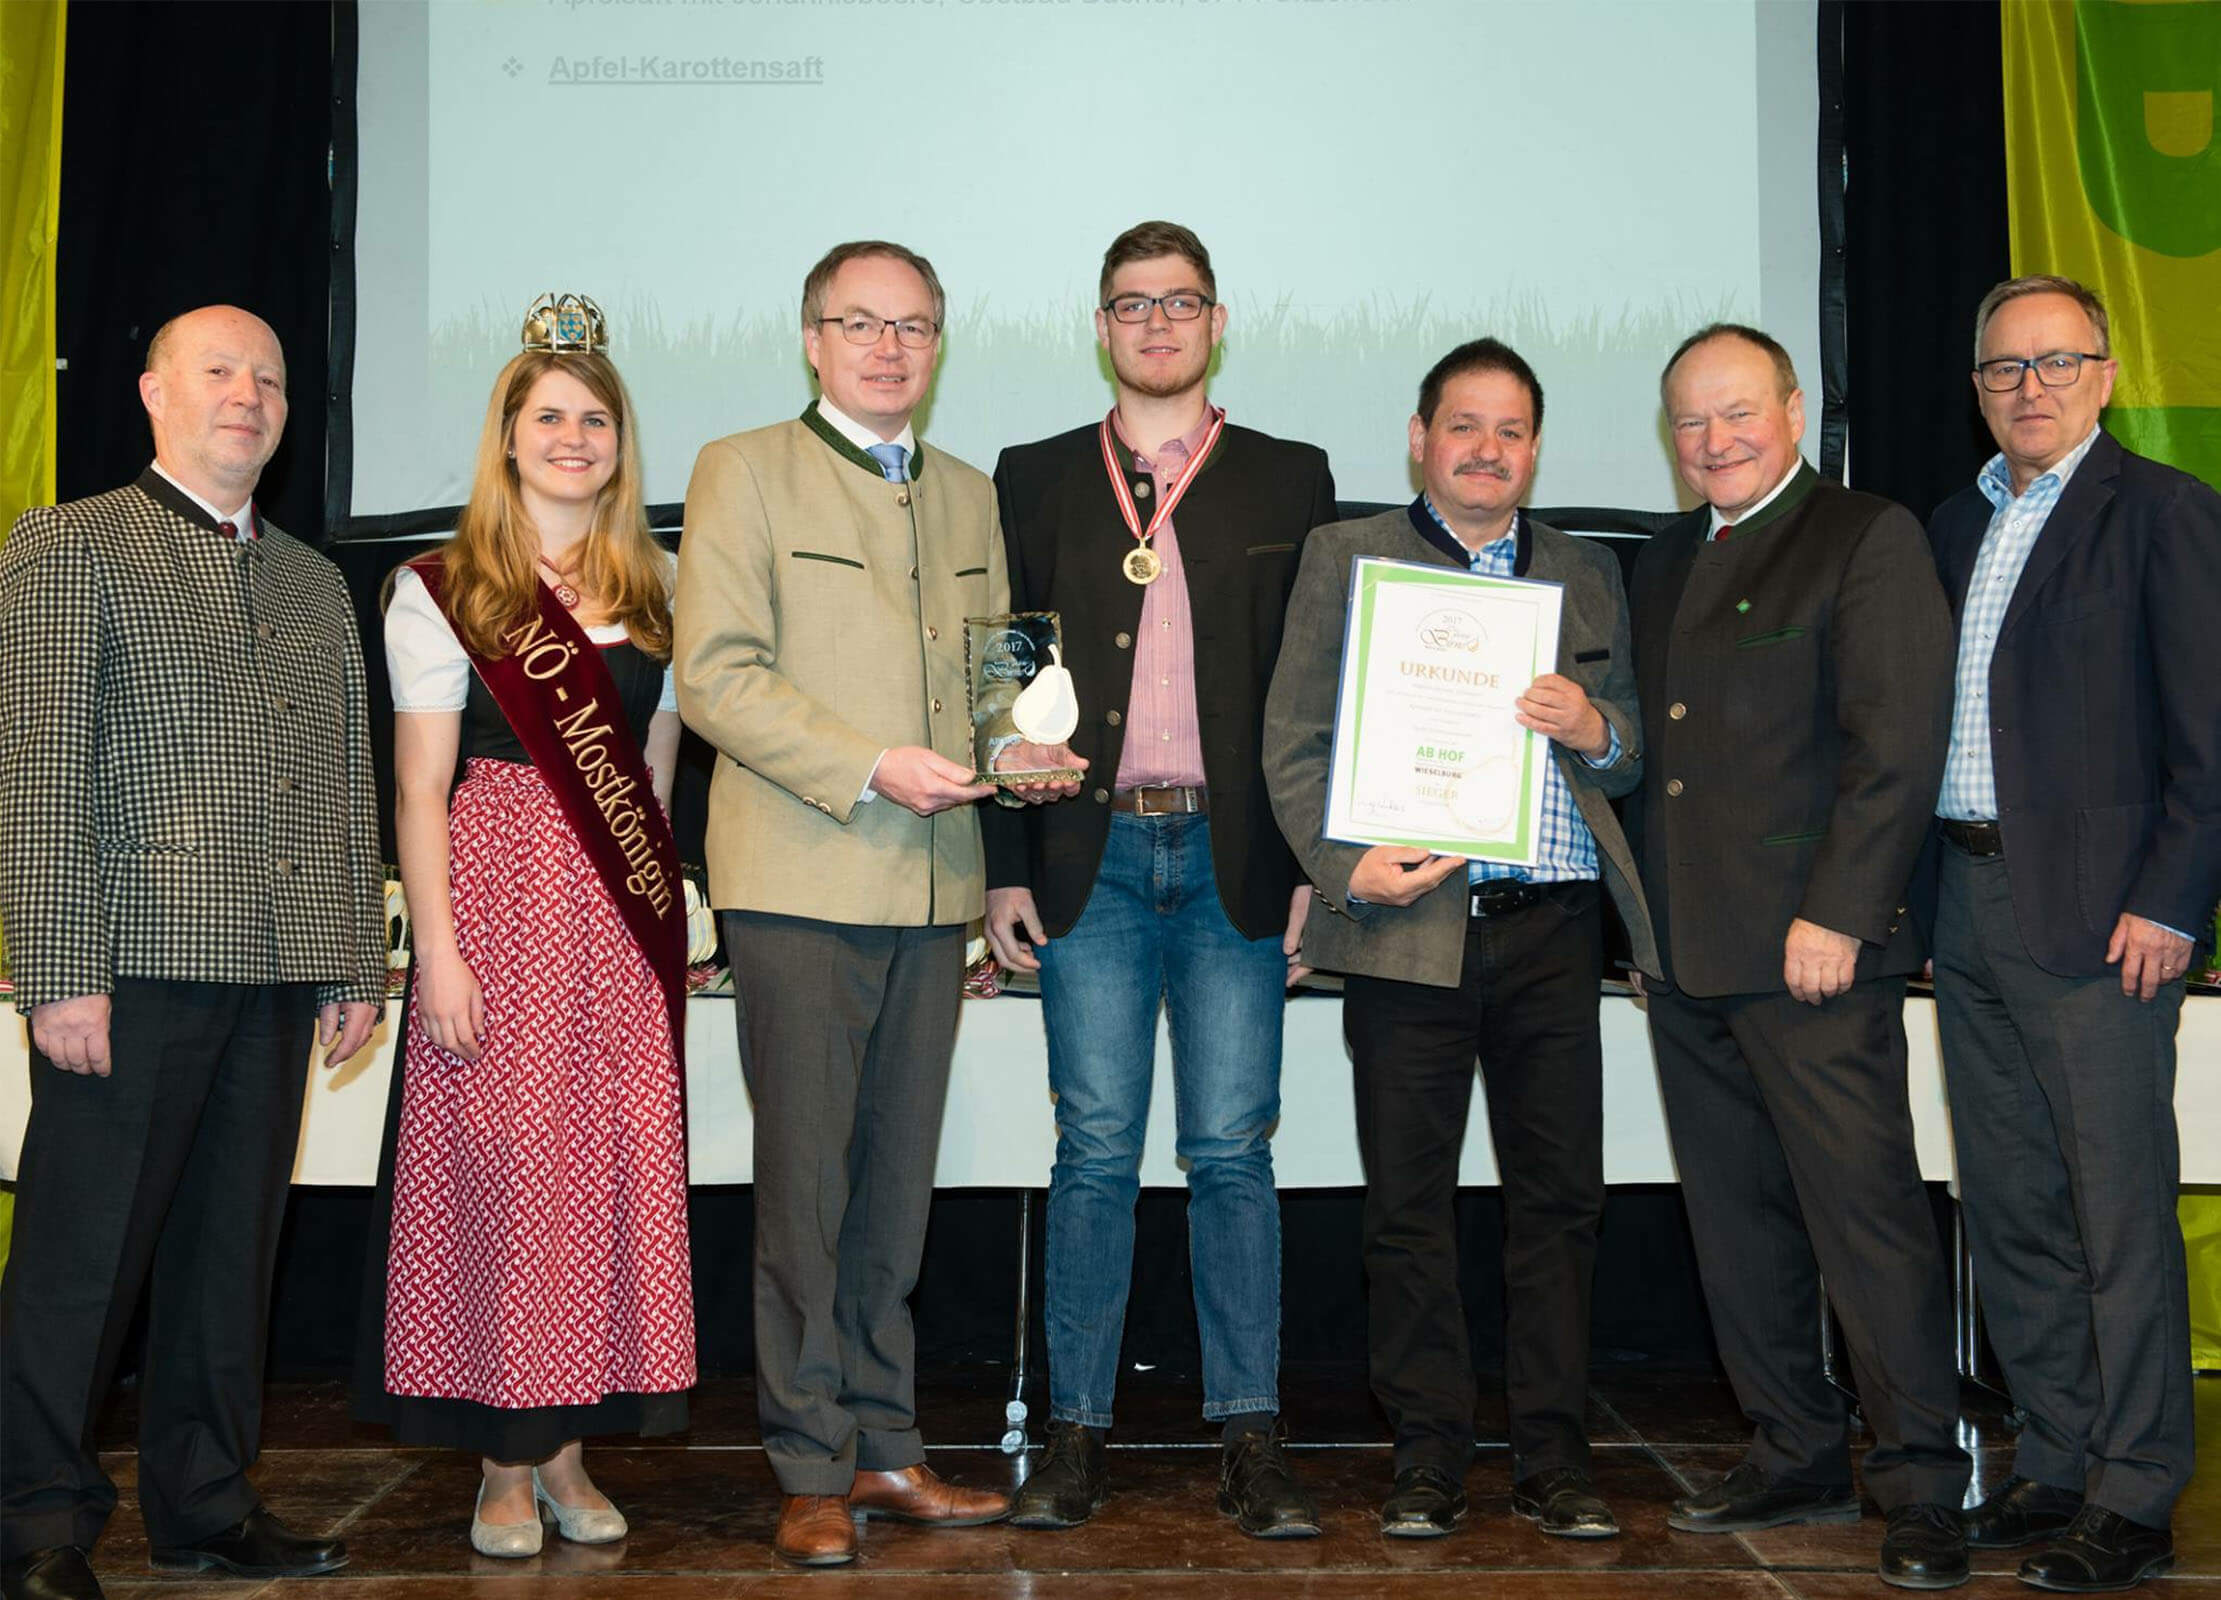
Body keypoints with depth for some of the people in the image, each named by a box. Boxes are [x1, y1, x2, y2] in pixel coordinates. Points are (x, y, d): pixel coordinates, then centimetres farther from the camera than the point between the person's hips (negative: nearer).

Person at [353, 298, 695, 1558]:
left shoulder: (656, 591, 13)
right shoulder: (445, 590, 1)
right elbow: (421, 791, -3)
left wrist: (664, 914, 7)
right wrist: (438, 950, -11)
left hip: (624, 907, 4)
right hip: (499, 889, -4)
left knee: (614, 1162, 3)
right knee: (501, 1162, -3)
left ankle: (570, 1451, 14)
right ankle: (505, 1464, 9)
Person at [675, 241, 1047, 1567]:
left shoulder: (971, 497, 19)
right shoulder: (744, 473, 2)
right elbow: (717, 674, -8)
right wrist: (870, 768, -16)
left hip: (934, 886, 5)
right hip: (802, 883, -5)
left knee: (898, 1177, 9)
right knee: (806, 1179, -2)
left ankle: (885, 1449, 19)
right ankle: (812, 1470, 8)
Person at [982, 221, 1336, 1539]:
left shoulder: (1290, 480, 9)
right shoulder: (1035, 481, 11)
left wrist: (1318, 864, -1)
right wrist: (1007, 866, 1)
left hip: (1236, 863, 0)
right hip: (1092, 860, 1)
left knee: (1233, 1153, 2)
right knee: (1096, 1153, 2)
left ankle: (1252, 1440, 8)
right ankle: (1078, 1433, 11)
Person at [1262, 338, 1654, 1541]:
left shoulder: (1586, 574, 18)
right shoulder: (1346, 558, 9)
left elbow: (1634, 751, 18)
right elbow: (1292, 739, 2)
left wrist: (1595, 727, -6)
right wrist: (1343, 864, -13)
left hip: (1552, 923, 3)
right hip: (1408, 921, -2)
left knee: (1560, 1194, 4)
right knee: (1409, 1203, 2)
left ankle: (1553, 1460, 14)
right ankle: (1428, 1457, 13)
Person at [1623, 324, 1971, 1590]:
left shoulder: (1870, 538, -2)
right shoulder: (1665, 566, 19)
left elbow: (1899, 742, -10)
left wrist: (1836, 915, -16)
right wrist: (1647, 916, 12)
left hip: (1812, 953, -7)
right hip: (1687, 961, 7)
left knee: (1869, 1222, -5)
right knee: (1740, 1225, 11)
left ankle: (1923, 1486, 4)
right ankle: (1798, 1459, 23)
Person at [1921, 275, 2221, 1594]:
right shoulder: (1960, 524, 17)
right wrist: (1925, 884, 9)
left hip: (2098, 915, -7)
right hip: (1969, 904, 7)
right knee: (2009, 1206, 12)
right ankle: (2059, 1467, 24)